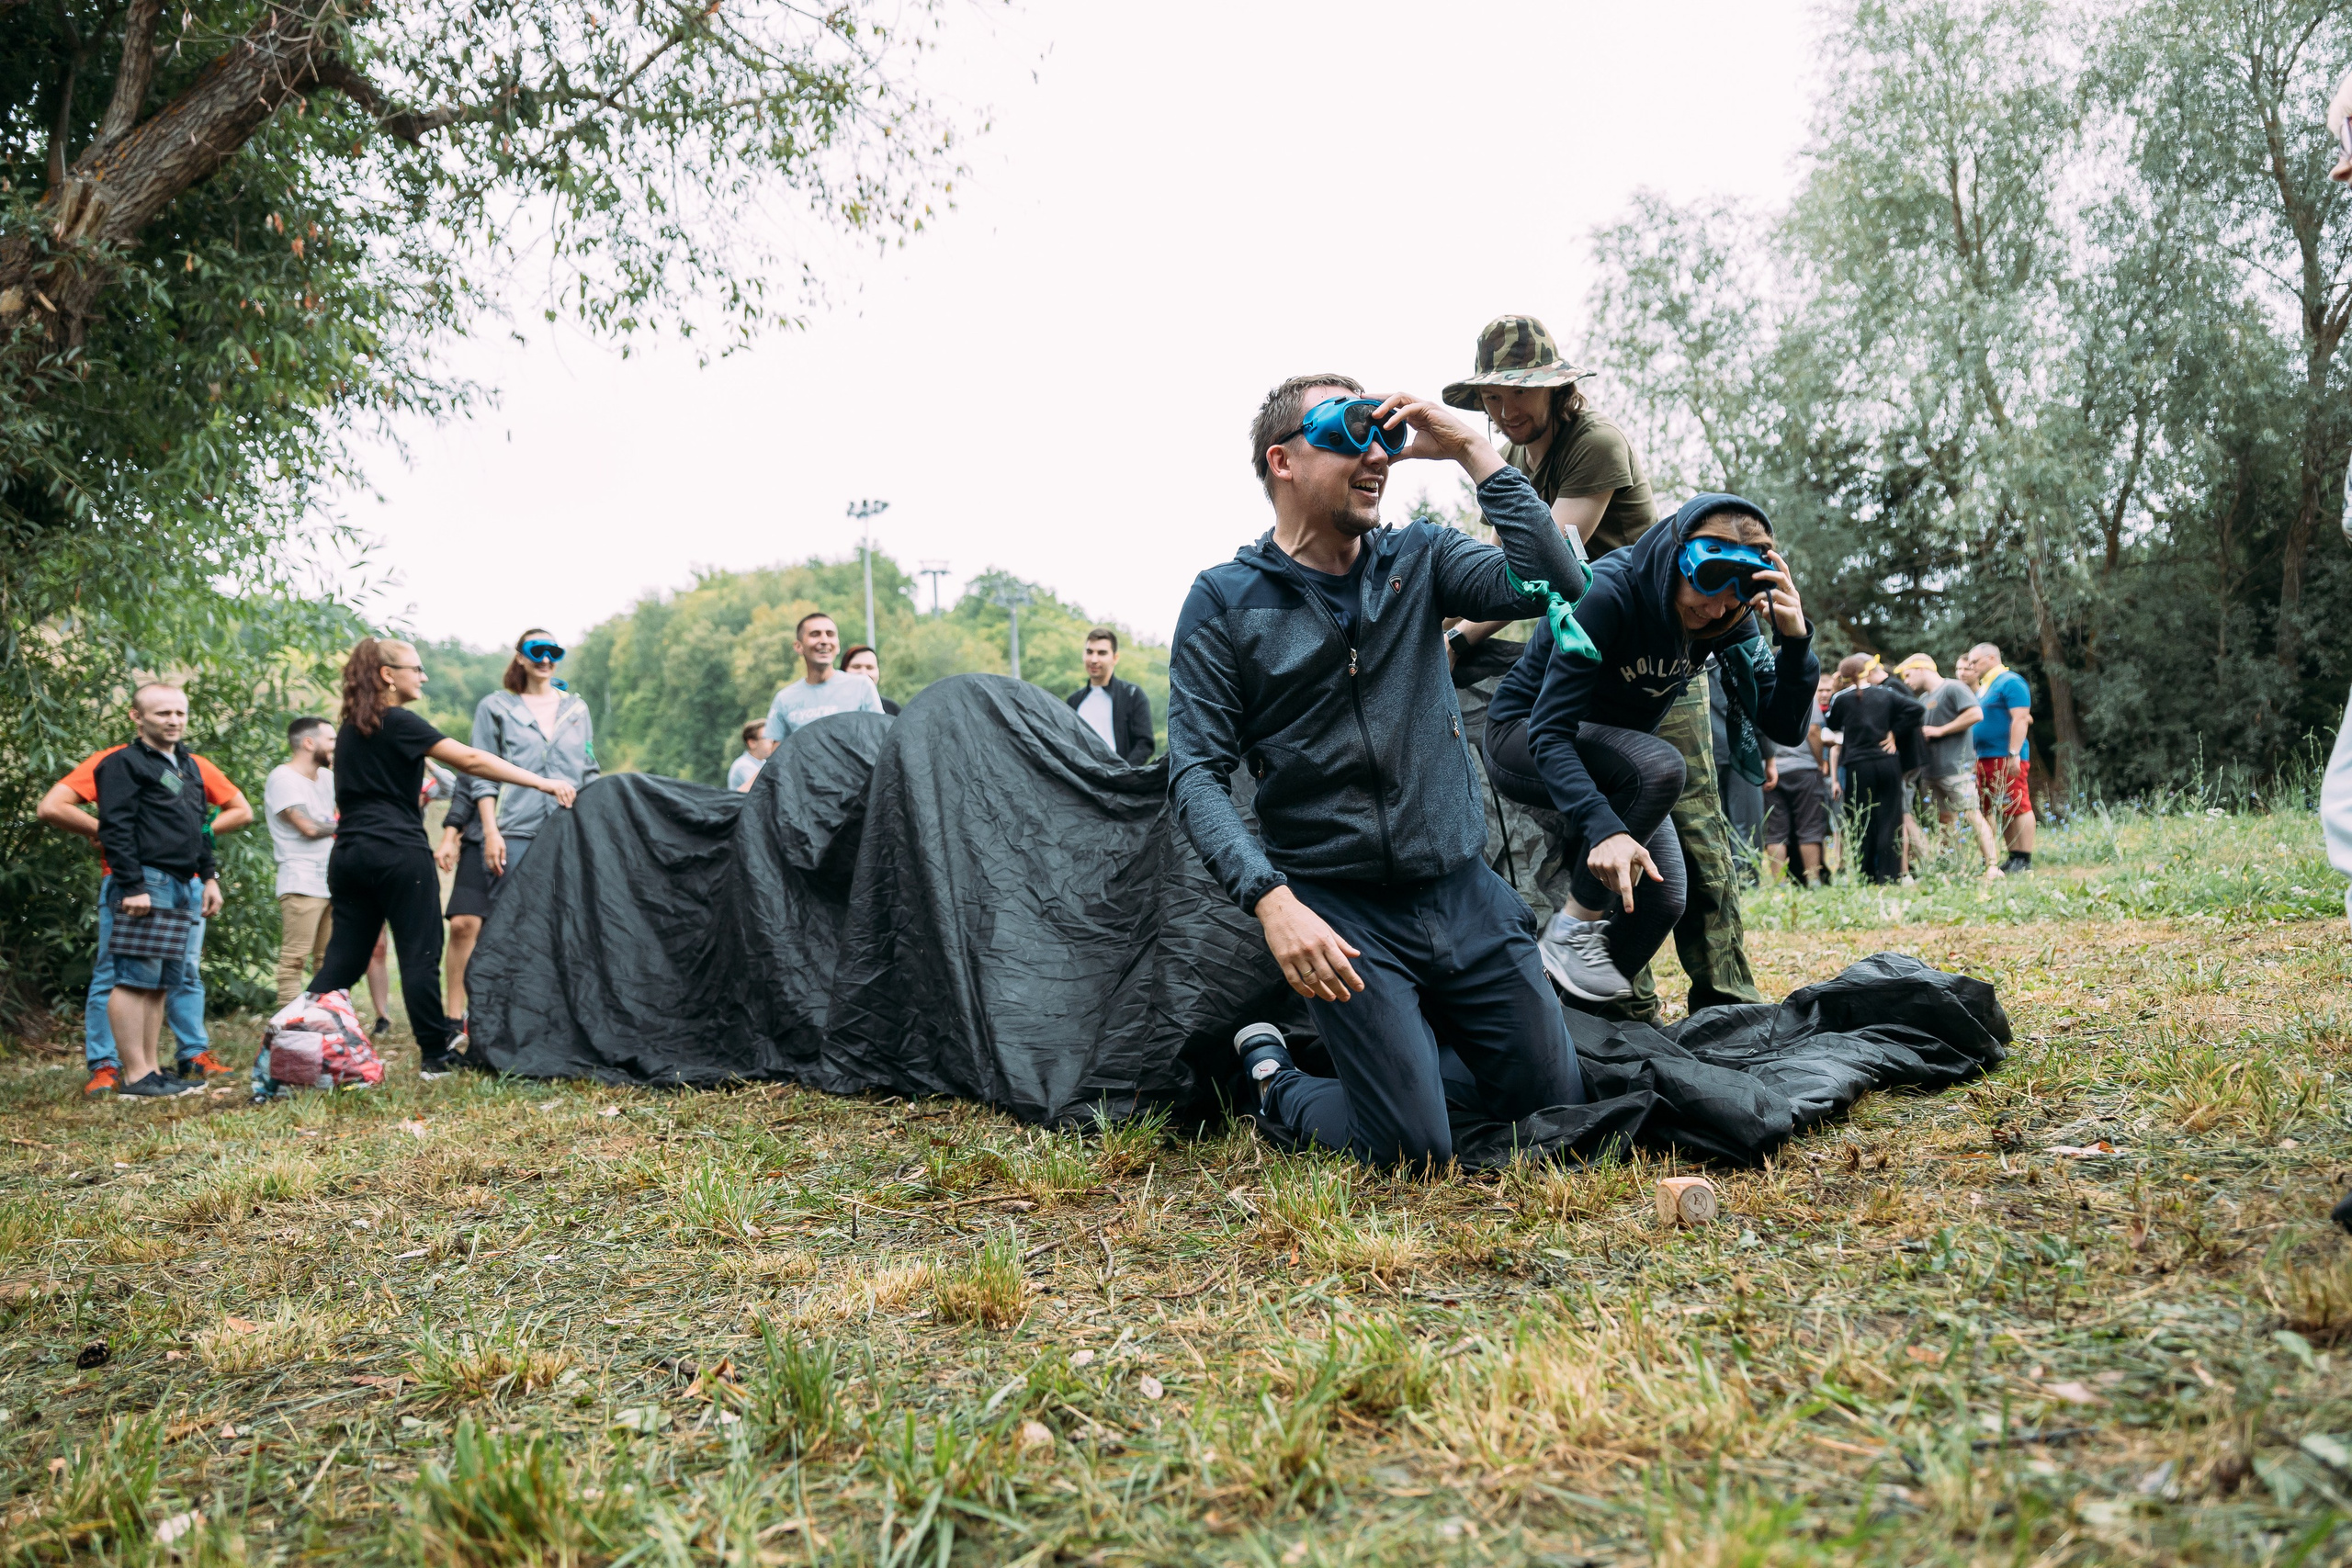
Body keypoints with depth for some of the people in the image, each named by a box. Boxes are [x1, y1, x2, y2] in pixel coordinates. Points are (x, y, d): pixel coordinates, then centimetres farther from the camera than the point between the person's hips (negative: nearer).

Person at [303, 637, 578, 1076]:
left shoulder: (349, 729, 16)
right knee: (419, 956, -2)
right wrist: (542, 782, -18)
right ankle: (436, 1055, 3)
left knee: (343, 957, 9)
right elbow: (470, 760, -17)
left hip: (349, 854, 8)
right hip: (399, 853, -8)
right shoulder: (398, 723, -9)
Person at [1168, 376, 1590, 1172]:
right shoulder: (1226, 600, -4)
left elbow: (1550, 584, -12)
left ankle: (1415, 1039, 33)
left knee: (1557, 1107, 8)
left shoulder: (1418, 559, 5)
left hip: (1465, 892, 4)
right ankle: (1271, 1078, 19)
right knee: (1415, 1148, -10)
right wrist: (1272, 901, -23)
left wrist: (1472, 449, -11)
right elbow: (1196, 774, -10)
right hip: (1340, 911, -4)